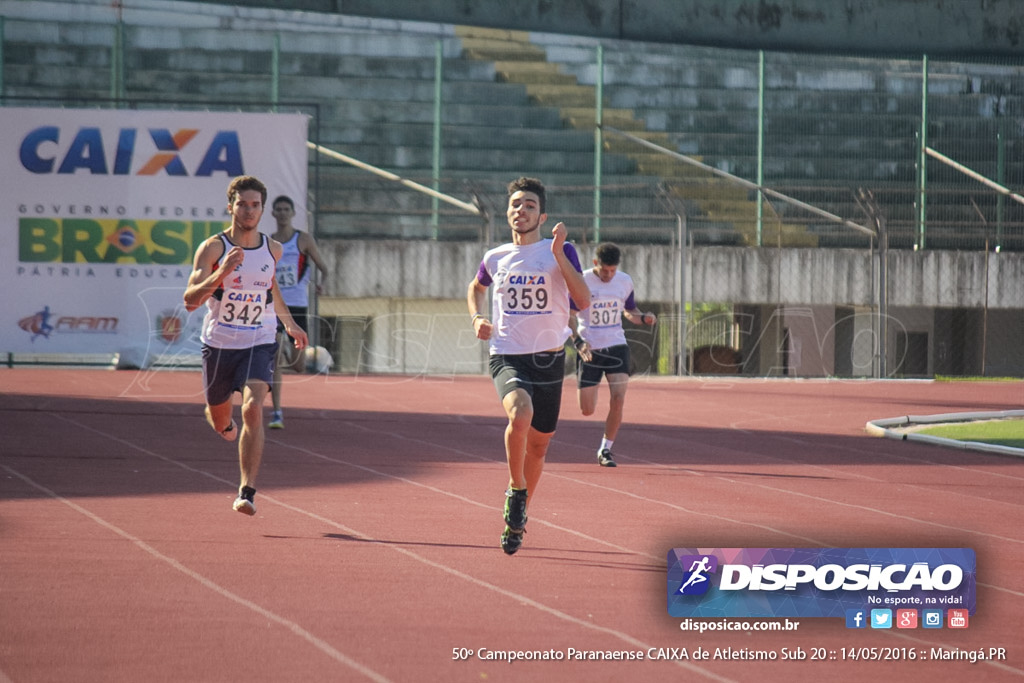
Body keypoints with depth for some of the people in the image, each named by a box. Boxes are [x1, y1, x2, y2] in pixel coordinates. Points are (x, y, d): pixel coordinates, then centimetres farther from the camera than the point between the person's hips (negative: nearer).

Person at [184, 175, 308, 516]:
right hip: (219, 343, 0)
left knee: (253, 409, -22)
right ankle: (221, 419, 58)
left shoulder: (273, 249, 1)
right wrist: (221, 273, -34)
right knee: (220, 420, 17)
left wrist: (289, 322, 28)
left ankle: (247, 491, -21)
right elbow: (190, 300, -20)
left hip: (259, 344, 1)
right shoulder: (213, 248, -12)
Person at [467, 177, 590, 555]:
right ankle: (516, 491, -10)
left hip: (548, 357, 1)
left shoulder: (561, 251, -1)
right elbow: (476, 287, 28)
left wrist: (558, 254, -20)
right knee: (520, 414, -32)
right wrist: (478, 317, 9)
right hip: (507, 356, -1)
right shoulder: (495, 258, 6)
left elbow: (583, 298, -13)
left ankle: (517, 519, 32)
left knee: (538, 445, 10)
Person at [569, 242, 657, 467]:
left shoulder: (625, 281, 4)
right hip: (589, 350, -2)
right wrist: (578, 342, -24)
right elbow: (569, 315, -8)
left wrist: (643, 318, -5)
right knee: (587, 410, -1)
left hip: (616, 347, 2)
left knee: (618, 400, -15)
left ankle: (605, 450, 2)